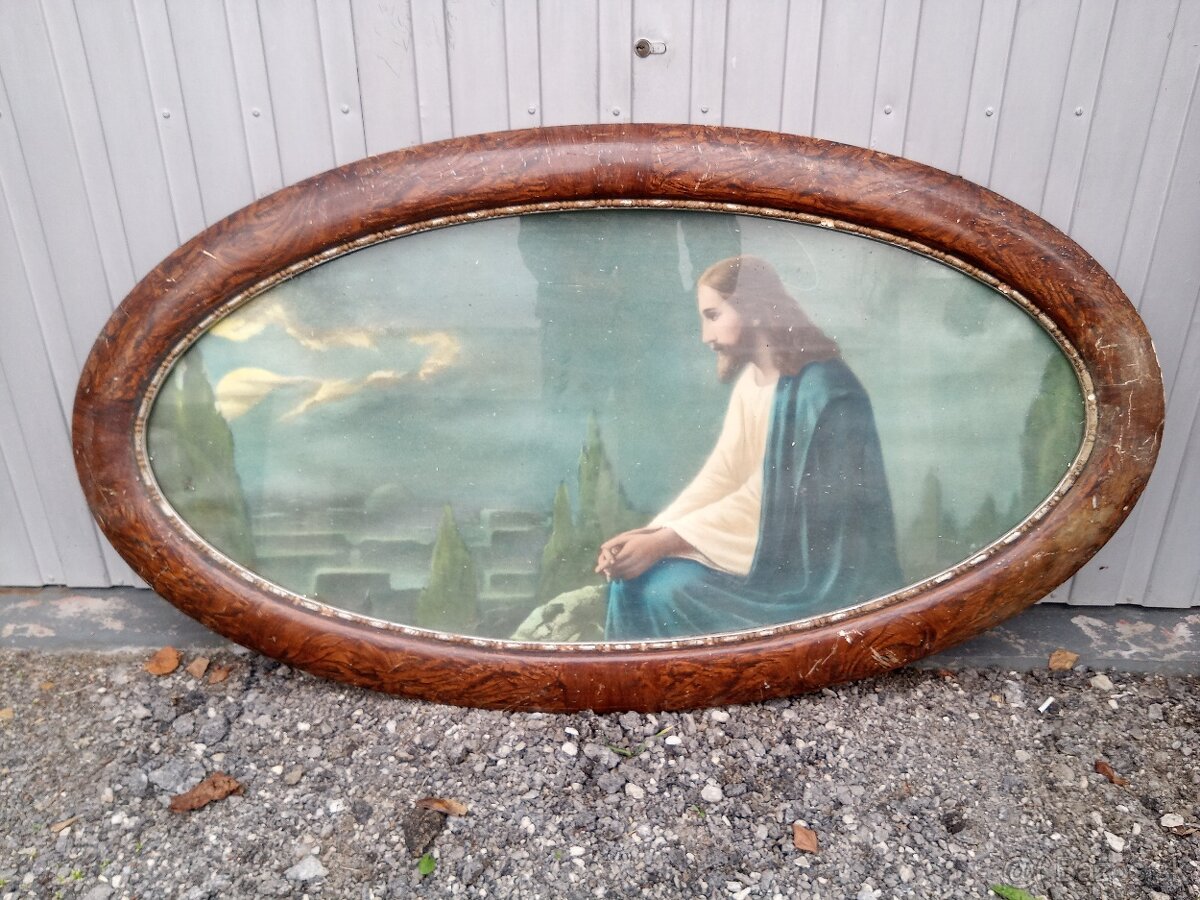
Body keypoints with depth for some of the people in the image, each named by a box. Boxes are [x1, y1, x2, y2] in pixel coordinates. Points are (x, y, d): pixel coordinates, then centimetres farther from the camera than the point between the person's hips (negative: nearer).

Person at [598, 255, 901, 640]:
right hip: (770, 546, 7)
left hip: (820, 569, -7)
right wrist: (648, 534, -12)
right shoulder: (750, 381, 7)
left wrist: (664, 543, -22)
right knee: (638, 576, -9)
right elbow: (720, 476, 1)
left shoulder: (821, 387, -18)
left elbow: (764, 499, -21)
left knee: (669, 591, -21)